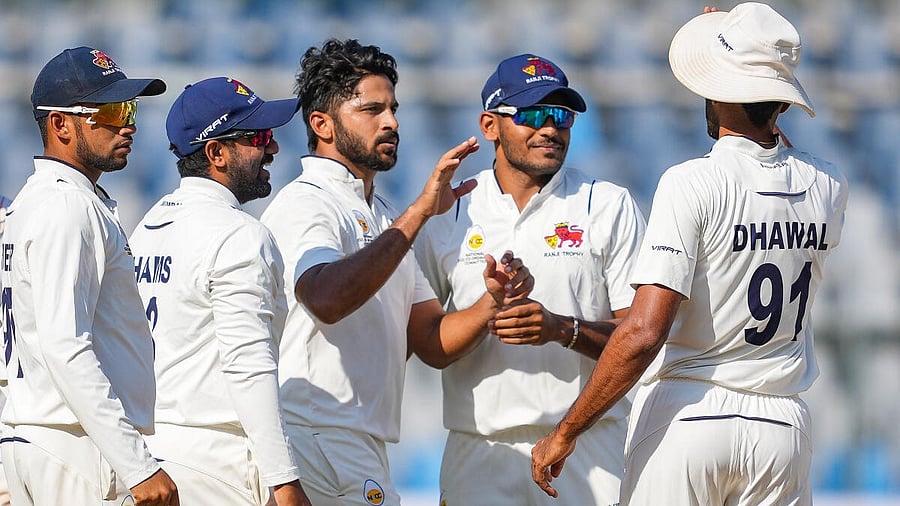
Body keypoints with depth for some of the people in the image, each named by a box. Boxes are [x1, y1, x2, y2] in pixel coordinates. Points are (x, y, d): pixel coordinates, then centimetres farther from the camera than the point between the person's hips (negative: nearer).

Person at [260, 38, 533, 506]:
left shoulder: (383, 220, 22)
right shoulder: (303, 204, -8)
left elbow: (432, 340, 16)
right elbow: (327, 299, -29)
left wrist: (492, 301, -4)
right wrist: (420, 212, -27)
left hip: (363, 446, 9)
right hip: (319, 436, -9)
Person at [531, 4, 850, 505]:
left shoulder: (691, 184, -12)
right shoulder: (830, 187, 4)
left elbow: (644, 333, -18)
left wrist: (566, 432, -11)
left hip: (686, 420, -5)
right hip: (783, 423, 5)